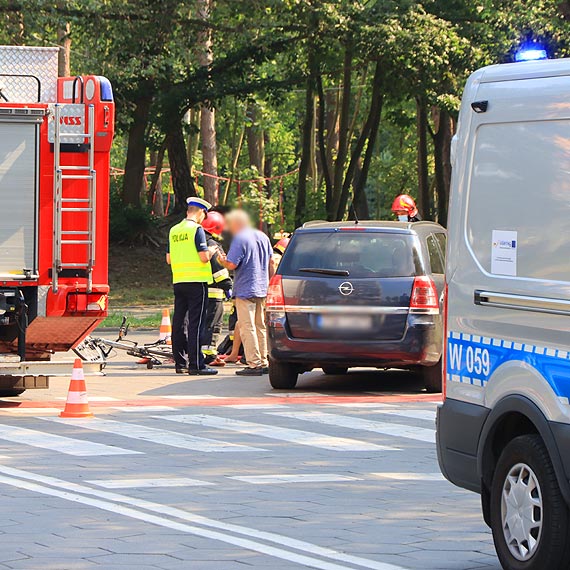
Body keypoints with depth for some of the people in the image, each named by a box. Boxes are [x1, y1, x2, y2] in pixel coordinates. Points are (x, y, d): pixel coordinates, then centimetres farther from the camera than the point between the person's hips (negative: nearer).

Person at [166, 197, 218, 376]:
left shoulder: (174, 230, 12)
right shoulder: (197, 230, -10)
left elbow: (169, 259, 15)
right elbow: (204, 257, -15)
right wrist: (212, 251, 5)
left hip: (178, 281, 7)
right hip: (196, 281, -7)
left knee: (179, 322, 10)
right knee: (196, 323, -6)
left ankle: (180, 363, 13)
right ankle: (195, 364, -8)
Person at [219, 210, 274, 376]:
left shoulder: (239, 239, -12)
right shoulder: (263, 237, 12)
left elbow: (231, 264, -18)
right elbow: (270, 263, 18)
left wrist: (221, 261, 2)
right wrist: (270, 284, 26)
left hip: (245, 289, -8)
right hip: (262, 288, 8)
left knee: (247, 327, -6)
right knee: (260, 326, 14)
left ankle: (254, 364, -10)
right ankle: (263, 363, 16)